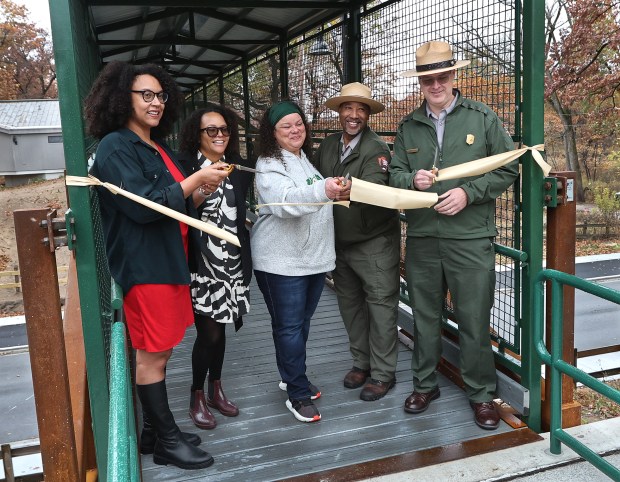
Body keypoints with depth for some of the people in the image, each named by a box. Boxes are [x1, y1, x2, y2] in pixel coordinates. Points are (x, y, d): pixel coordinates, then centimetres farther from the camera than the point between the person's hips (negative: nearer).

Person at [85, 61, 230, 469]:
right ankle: (167, 441, 13)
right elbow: (143, 206, -20)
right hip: (144, 267, -9)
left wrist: (203, 191, 2)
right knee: (151, 356, 1)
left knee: (160, 353, 14)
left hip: (169, 263, 9)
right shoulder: (115, 147, -10)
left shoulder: (158, 149, 17)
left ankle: (155, 431, 27)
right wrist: (195, 180, -15)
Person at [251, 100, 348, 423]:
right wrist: (323, 190, -46)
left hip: (314, 256, 8)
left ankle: (292, 378, 34)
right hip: (281, 260, -8)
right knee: (289, 326, -1)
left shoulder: (307, 159, 13)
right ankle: (298, 394, 9)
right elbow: (284, 200, -32)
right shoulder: (269, 165, -12)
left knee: (302, 322, 17)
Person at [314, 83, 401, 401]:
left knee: (380, 306, 1)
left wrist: (351, 188, -50)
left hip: (374, 243, -6)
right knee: (350, 304, 16)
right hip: (339, 242, 7)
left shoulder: (377, 148, -15)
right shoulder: (327, 146, 5)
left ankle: (383, 373, 15)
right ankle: (361, 362, 33)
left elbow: (374, 188, -31)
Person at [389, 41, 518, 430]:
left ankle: (482, 393, 22)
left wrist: (469, 192, -13)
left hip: (471, 238, -3)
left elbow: (509, 170, 0)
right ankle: (425, 384, 32)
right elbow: (395, 173, 10)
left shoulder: (483, 118, 1)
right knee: (425, 317, 14)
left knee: (475, 321, 3)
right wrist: (412, 179, -13)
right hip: (422, 238, 3)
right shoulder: (408, 126, 10)